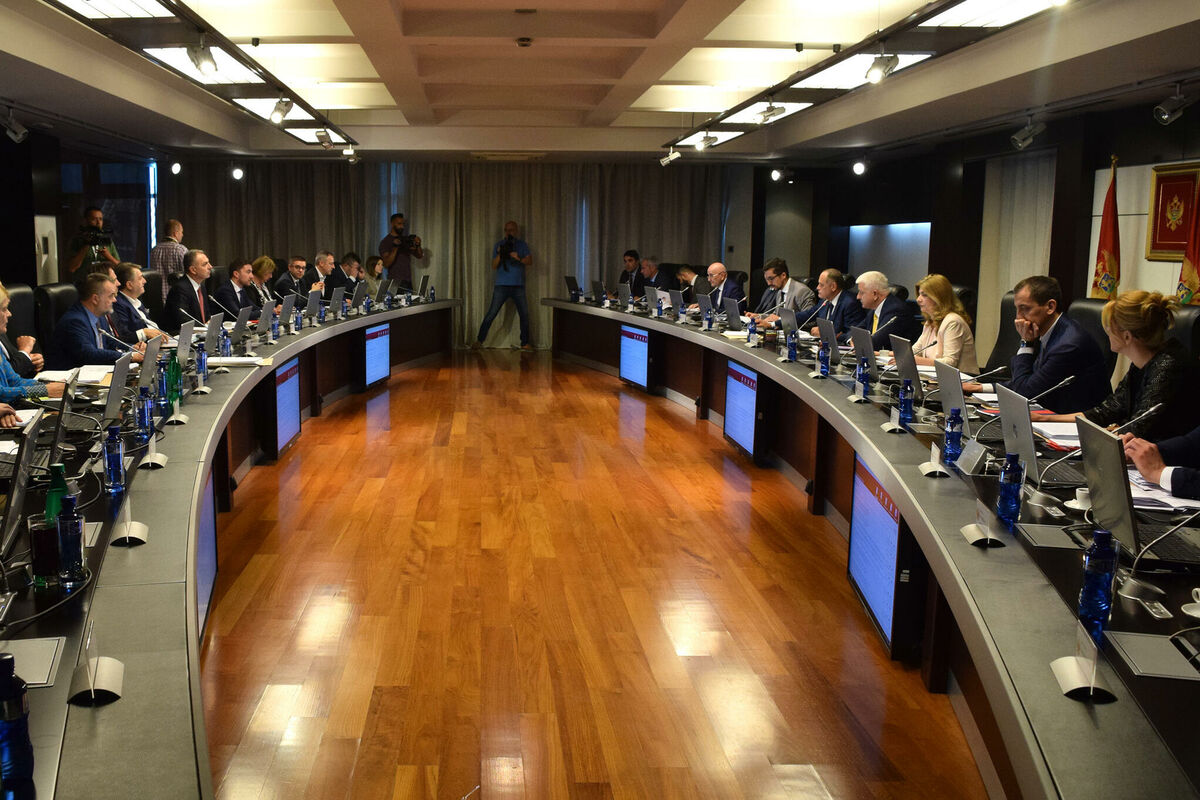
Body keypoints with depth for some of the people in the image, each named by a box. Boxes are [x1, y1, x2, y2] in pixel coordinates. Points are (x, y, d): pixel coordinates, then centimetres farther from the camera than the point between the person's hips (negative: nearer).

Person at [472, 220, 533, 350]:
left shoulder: (522, 244, 9)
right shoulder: (499, 245, 7)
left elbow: (530, 262, -2)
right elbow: (494, 266, 2)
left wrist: (519, 258, -21)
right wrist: (500, 255, -16)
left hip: (518, 286, 1)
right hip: (502, 285, -1)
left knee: (524, 314, 1)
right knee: (491, 314, -7)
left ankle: (525, 343, 11)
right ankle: (479, 340, -3)